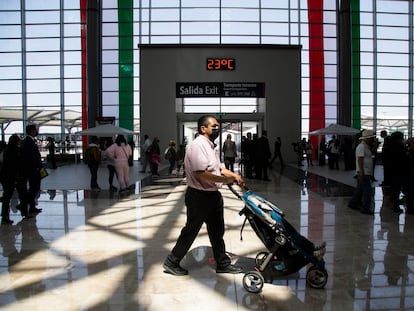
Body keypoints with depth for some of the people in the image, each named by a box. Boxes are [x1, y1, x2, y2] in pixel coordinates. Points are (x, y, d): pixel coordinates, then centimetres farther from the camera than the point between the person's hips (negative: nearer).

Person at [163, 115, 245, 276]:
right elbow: (201, 174, -29)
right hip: (199, 196, -10)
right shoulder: (198, 145, -20)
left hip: (213, 195, 10)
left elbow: (218, 168, 22)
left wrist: (234, 175, 7)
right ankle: (171, 262, 22)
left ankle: (223, 264, 31)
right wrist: (225, 180, -21)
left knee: (217, 231, 17)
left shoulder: (209, 146, 14)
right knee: (191, 230, 4)